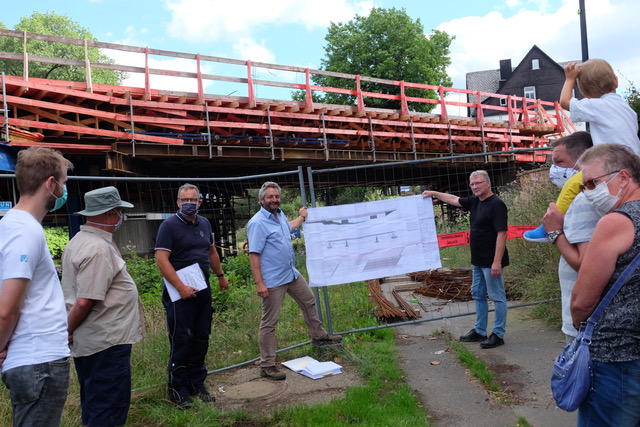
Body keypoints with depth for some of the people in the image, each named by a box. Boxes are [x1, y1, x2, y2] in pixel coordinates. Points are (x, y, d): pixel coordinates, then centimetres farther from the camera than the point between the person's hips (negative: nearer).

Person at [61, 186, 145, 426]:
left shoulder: (80, 241, 10)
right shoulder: (99, 249, -22)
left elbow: (79, 295, 16)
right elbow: (84, 302, -25)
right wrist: (68, 332, -10)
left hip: (89, 341, 10)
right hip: (106, 343, -10)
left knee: (93, 407, 21)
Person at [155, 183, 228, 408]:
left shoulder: (204, 223, 11)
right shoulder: (169, 225, -9)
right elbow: (161, 259, -17)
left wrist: (221, 275, 28)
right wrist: (181, 287, -21)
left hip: (203, 291, 7)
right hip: (180, 294, -6)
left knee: (201, 339, 12)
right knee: (181, 341, 0)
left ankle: (197, 383, 26)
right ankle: (177, 389, 14)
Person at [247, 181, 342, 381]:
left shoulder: (280, 215, 7)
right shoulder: (257, 223, -19)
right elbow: (253, 255, -22)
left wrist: (301, 217, 46)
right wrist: (259, 283, -25)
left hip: (292, 274, 9)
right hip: (273, 281, -9)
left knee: (308, 301, 24)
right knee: (269, 323, -1)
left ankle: (318, 336, 46)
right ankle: (267, 366, 8)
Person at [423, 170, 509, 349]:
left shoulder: (496, 205, -17)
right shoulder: (475, 201, 8)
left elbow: (501, 234, -22)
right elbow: (454, 200, 25)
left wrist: (497, 262, -25)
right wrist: (434, 193, 26)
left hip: (491, 261, -10)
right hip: (478, 260, 10)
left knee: (497, 297, 2)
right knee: (478, 295, 16)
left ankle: (498, 335, 11)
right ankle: (479, 331, 27)